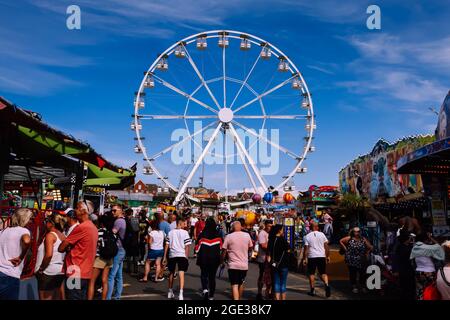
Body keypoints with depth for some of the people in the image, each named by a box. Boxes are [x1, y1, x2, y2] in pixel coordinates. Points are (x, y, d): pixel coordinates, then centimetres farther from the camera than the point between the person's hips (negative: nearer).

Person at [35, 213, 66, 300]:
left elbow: (48, 255, -22)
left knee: (45, 298, 0)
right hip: (60, 272, 8)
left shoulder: (50, 235, -11)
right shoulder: (63, 236, 10)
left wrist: (40, 269, -13)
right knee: (58, 298, 14)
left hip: (49, 273, -8)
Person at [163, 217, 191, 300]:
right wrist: (186, 257, 2)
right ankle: (181, 293, -18)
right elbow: (187, 246, -5)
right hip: (182, 255, -4)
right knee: (181, 274, -7)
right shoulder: (184, 232, -3)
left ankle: (170, 292, 32)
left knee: (171, 273, 19)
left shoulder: (171, 232, 8)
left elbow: (167, 245, 6)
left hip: (172, 255, 4)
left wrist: (165, 257, 10)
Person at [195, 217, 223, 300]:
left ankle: (205, 289, -9)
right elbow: (221, 247, 7)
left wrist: (198, 254, 15)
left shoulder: (202, 235, -12)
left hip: (204, 258, -1)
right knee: (212, 276, 13)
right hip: (215, 259, 2)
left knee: (204, 274, 15)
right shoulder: (218, 235, -6)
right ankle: (211, 296, 16)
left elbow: (197, 248, -6)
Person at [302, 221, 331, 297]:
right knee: (323, 273, 8)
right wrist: (328, 256, 10)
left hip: (312, 257, -2)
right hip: (321, 256, 2)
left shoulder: (307, 236, -3)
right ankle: (326, 284, -17)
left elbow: (306, 248, -6)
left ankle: (312, 290, 12)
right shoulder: (322, 234, 3)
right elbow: (326, 246, 3)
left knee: (311, 273, 9)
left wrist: (304, 258, -1)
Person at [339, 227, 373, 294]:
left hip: (362, 261, 1)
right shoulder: (349, 238, -2)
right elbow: (341, 241, 6)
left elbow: (370, 247, 2)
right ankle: (354, 287, 17)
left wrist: (367, 253, -4)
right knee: (353, 274, 5)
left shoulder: (363, 239, 1)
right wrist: (345, 249, 1)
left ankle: (363, 287, 20)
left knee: (363, 274, 3)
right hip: (352, 261, -1)